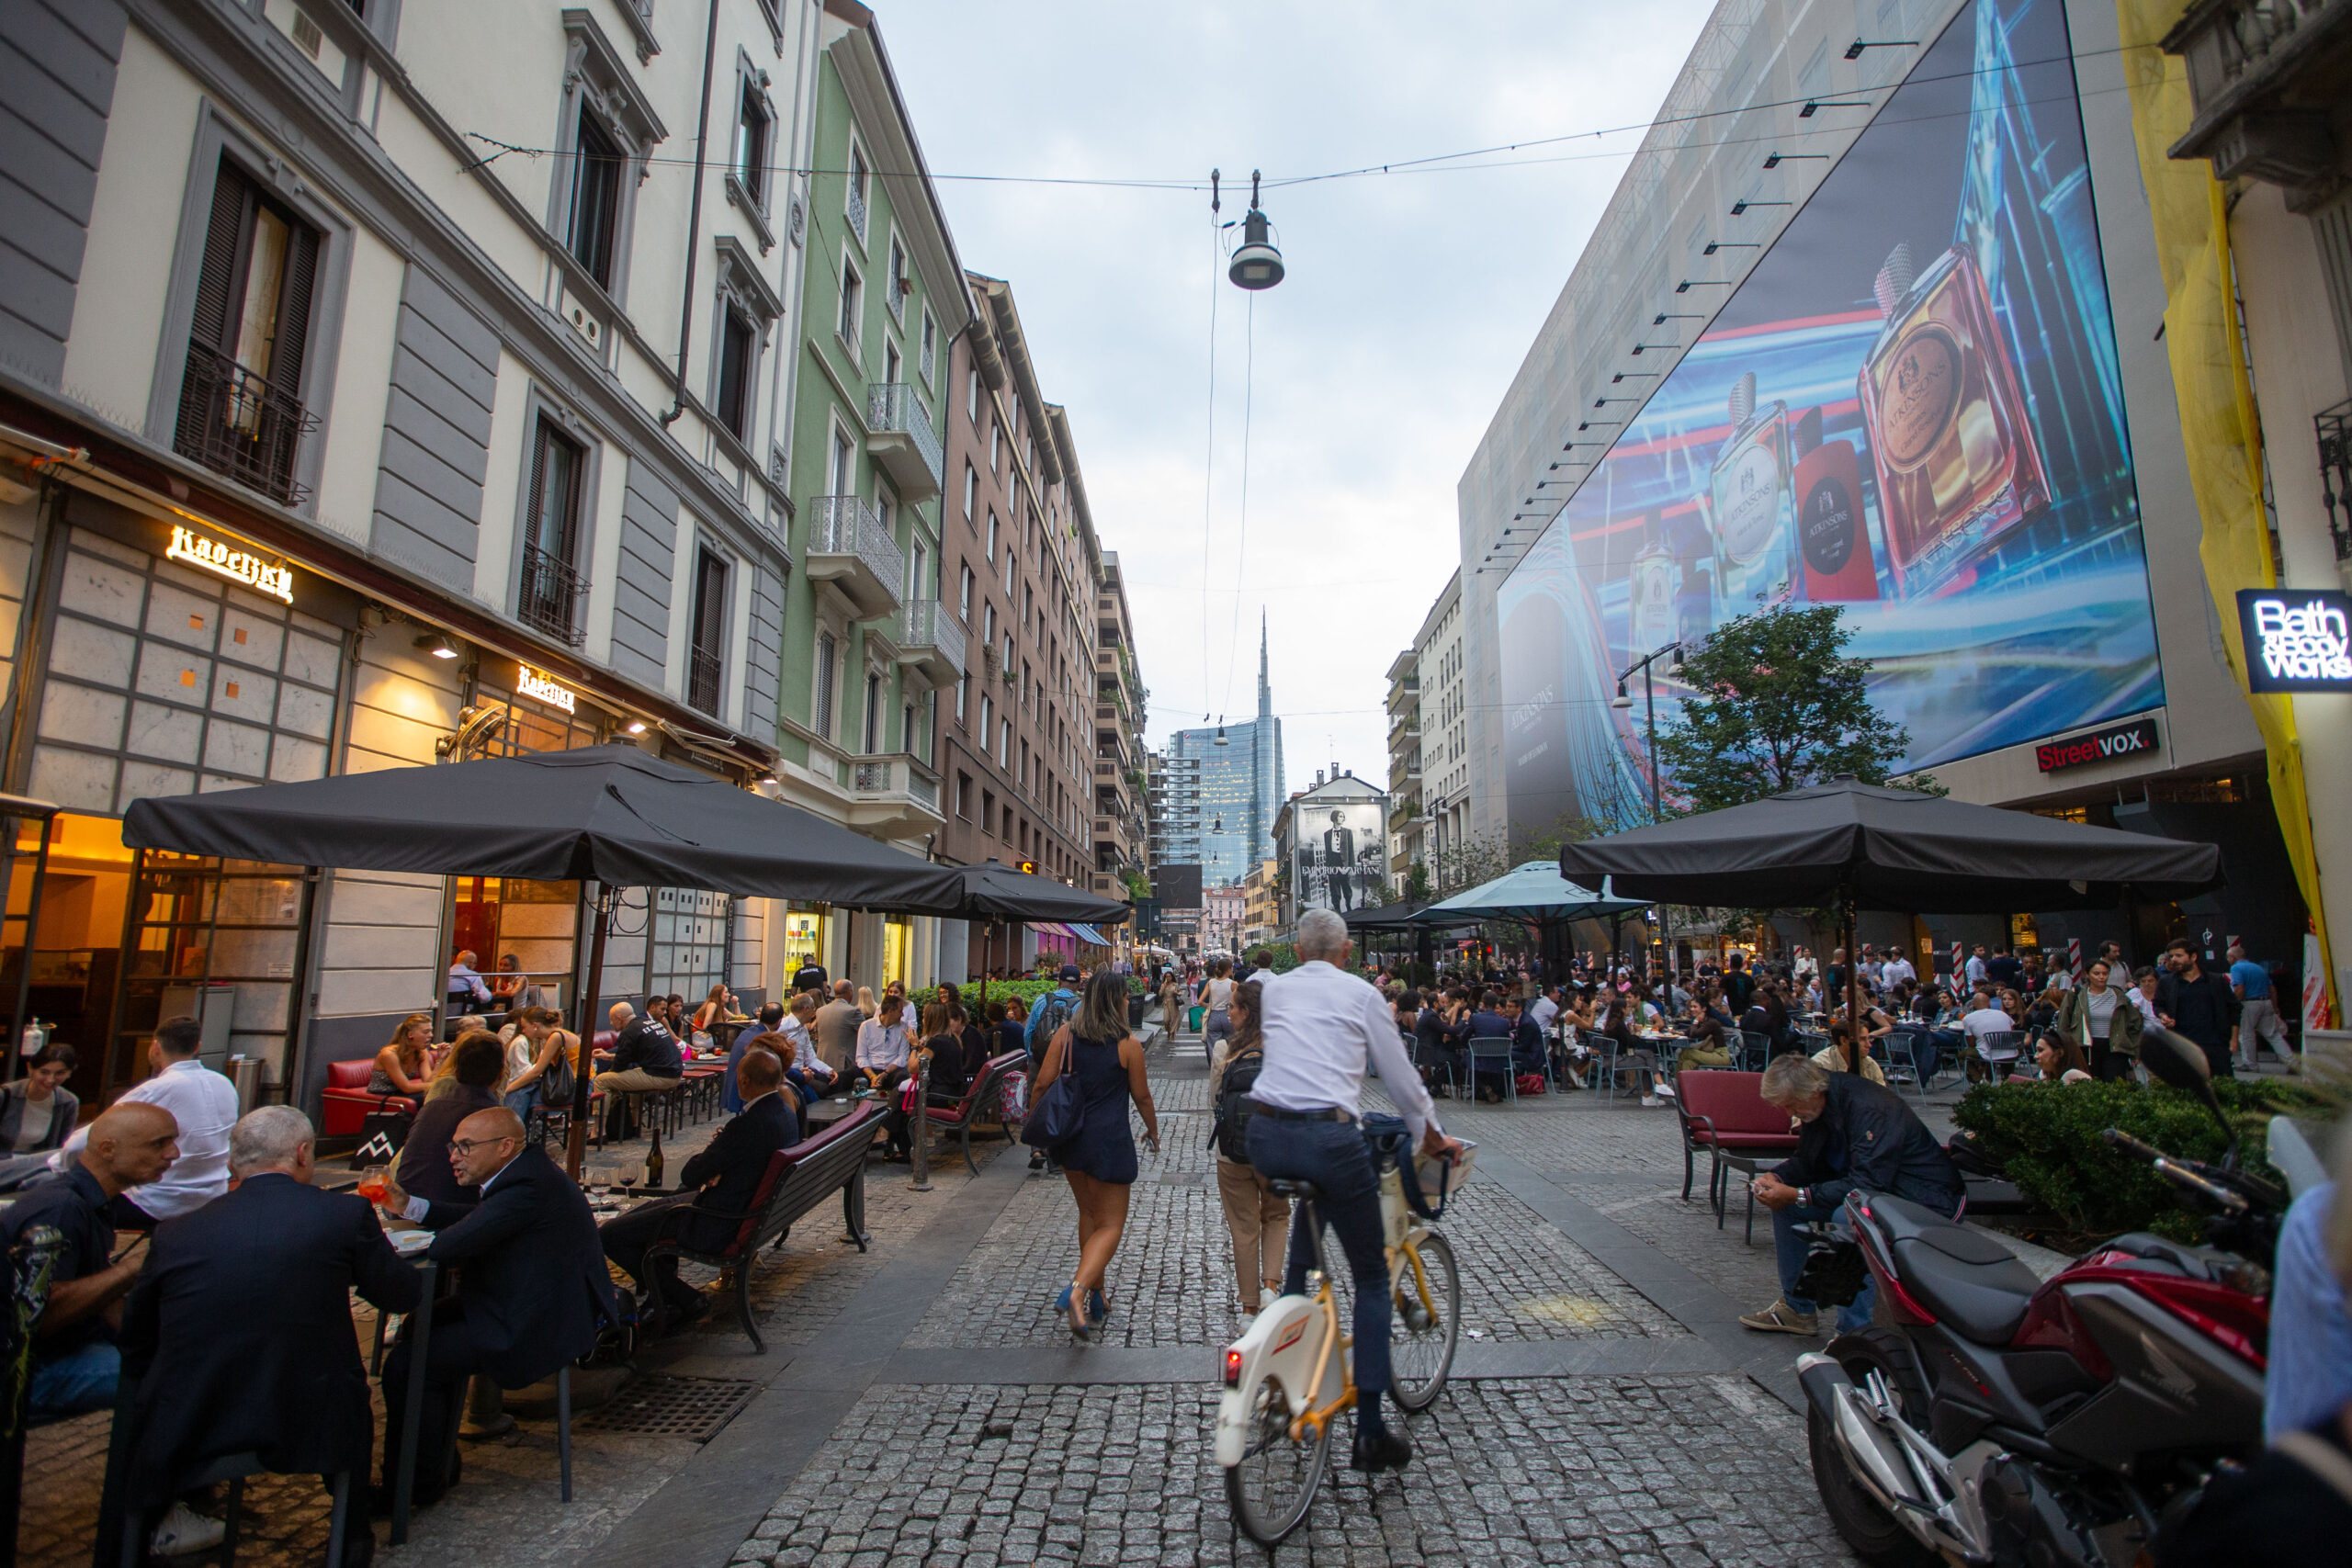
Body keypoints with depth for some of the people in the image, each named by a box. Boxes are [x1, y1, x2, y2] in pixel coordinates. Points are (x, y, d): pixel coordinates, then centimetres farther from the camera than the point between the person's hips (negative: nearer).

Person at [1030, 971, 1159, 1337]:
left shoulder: (1065, 1034, -1)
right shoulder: (1128, 1044, -9)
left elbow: (1043, 1083, -2)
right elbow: (1141, 1095, 0)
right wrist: (1153, 1129, 17)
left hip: (1069, 1138, 5)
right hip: (1109, 1140, -5)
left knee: (1088, 1215, 22)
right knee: (1110, 1225, 4)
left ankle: (1097, 1296, 30)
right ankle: (1079, 1290, -18)